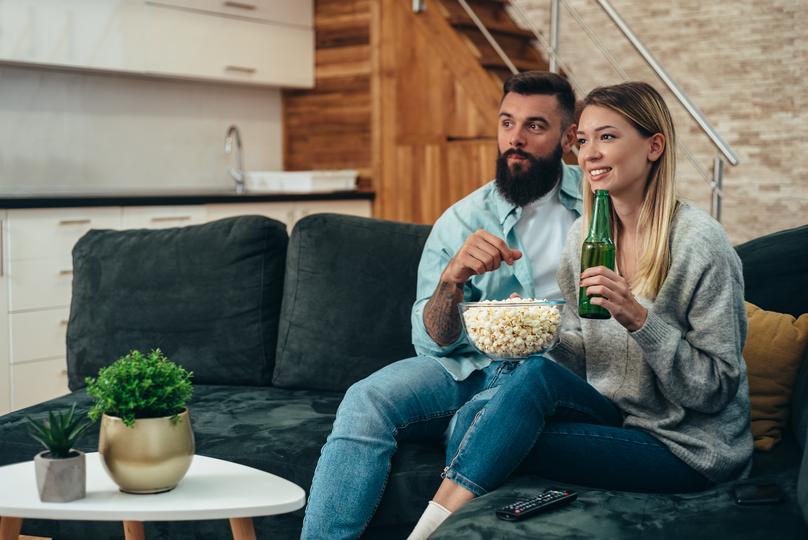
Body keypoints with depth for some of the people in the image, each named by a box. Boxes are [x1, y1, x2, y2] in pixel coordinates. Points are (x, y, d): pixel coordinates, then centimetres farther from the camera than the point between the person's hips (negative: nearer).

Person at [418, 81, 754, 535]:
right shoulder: (584, 235, 5)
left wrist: (639, 318, -26)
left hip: (689, 447, -6)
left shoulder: (700, 242, -15)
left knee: (538, 377, -26)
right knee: (477, 415, -18)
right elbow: (582, 359, 10)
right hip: (614, 418, 6)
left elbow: (715, 389, -13)